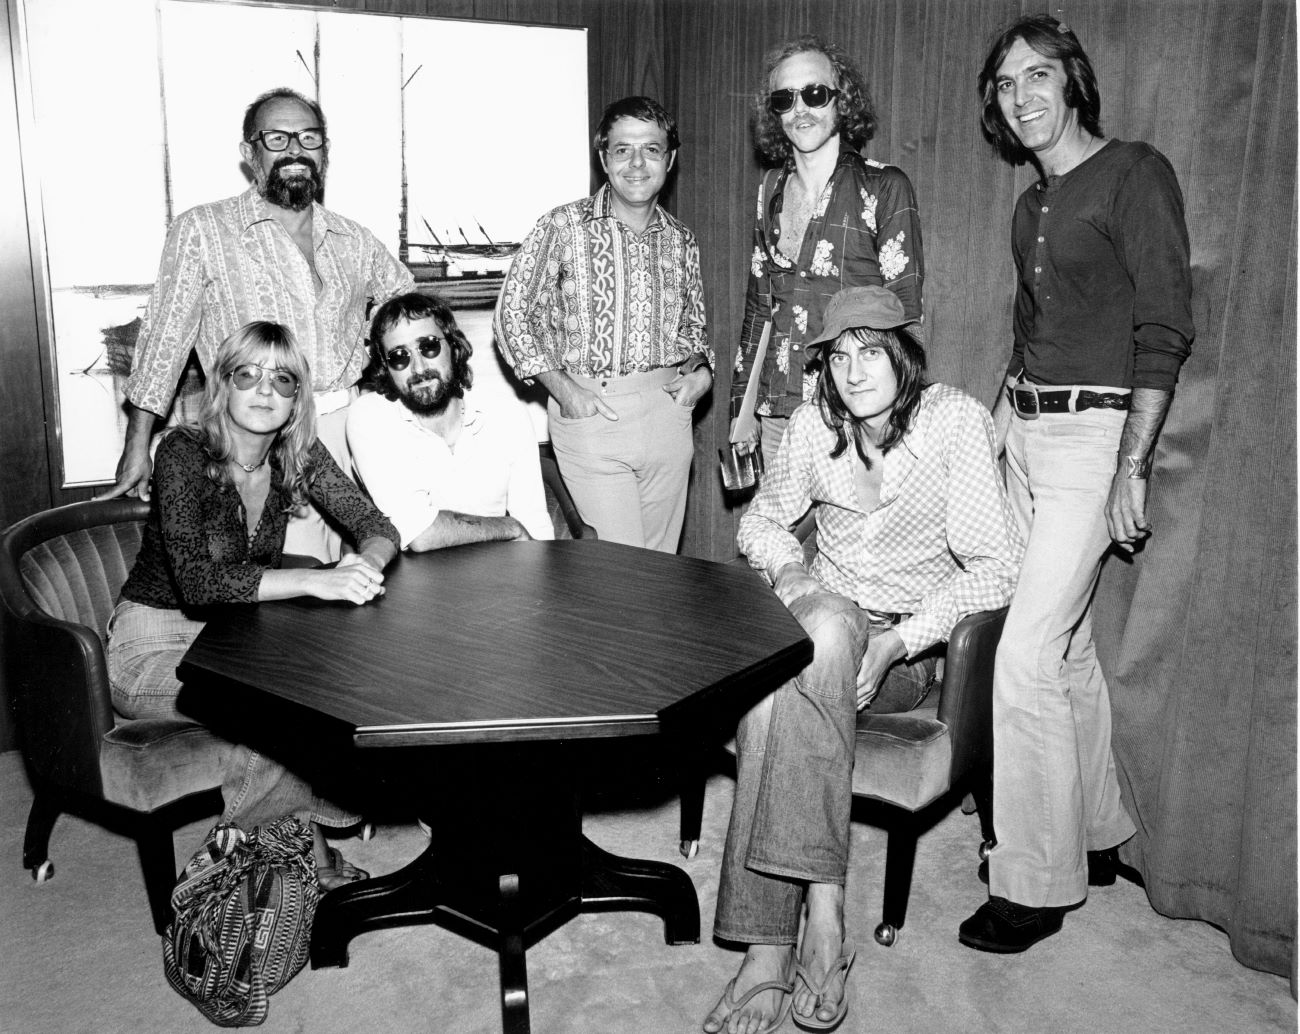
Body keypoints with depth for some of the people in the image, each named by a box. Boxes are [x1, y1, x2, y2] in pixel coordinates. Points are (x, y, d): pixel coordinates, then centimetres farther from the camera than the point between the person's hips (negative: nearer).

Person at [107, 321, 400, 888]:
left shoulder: (299, 454, -6)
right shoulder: (185, 452, -21)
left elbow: (379, 527, -7)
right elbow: (197, 583, -31)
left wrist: (364, 563, -32)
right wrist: (315, 580, -42)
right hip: (155, 642, -5)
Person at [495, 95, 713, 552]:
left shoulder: (682, 241, 12)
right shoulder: (564, 227, -3)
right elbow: (513, 313, -1)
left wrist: (700, 367, 2)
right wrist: (560, 387, -10)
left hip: (668, 411, 4)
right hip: (590, 411, -4)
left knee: (660, 561, 12)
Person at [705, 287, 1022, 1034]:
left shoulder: (956, 421, -8)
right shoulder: (815, 424, 4)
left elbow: (996, 565, -12)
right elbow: (762, 520, 17)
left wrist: (898, 642, -22)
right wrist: (790, 569, -6)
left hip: (912, 647, -3)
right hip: (824, 620, 3)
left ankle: (770, 953, -33)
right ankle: (823, 904, -26)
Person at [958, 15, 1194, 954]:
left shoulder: (1135, 174, -6)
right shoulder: (1032, 206, 16)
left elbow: (1165, 328, -12)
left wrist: (1133, 466, -17)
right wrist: (989, 439, 15)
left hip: (1096, 431, -8)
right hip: (1027, 430, 8)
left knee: (1027, 657, -11)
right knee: (1070, 646, 14)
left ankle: (1035, 885, 4)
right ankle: (1097, 835, 30)